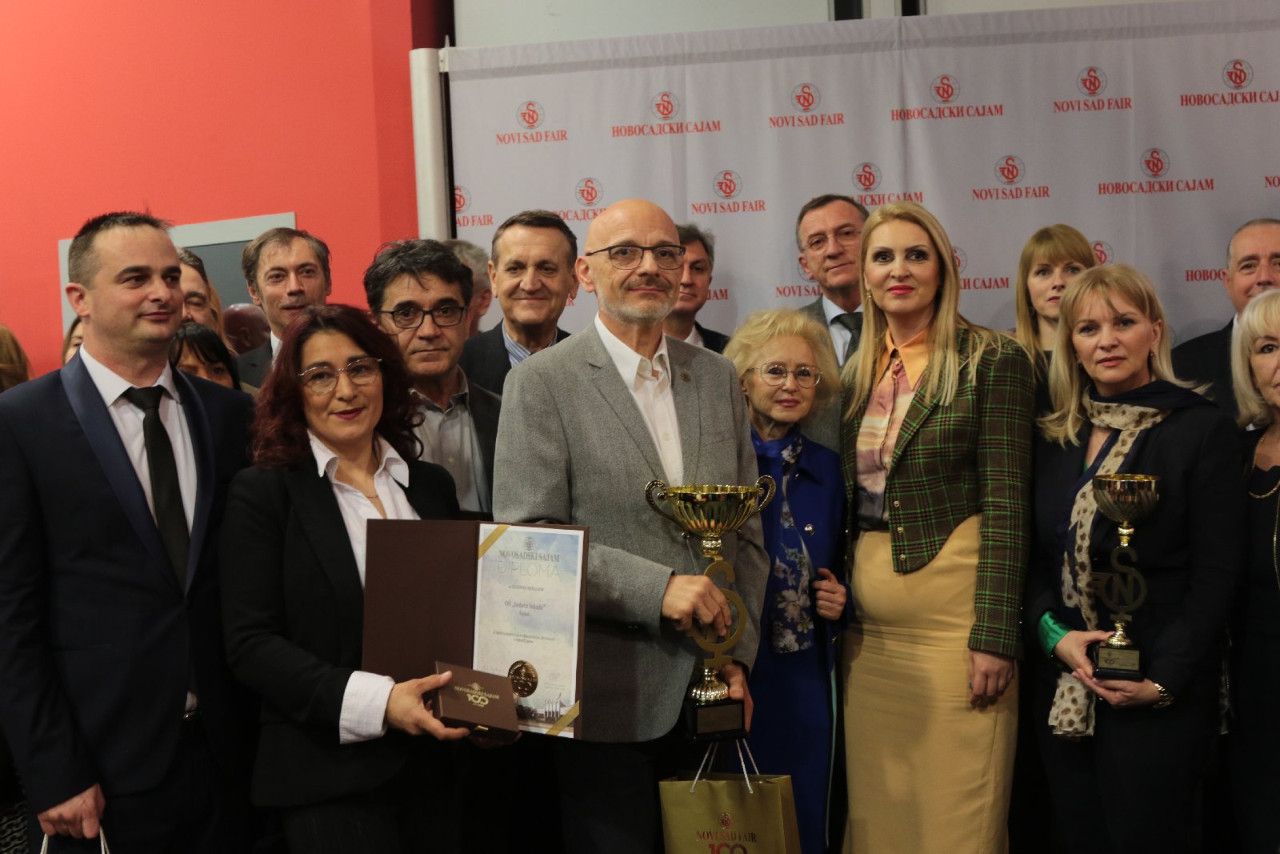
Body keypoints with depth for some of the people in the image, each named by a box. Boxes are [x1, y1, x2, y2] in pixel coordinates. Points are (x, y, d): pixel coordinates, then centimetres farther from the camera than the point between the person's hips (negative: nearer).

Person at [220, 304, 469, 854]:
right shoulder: (262, 492, -4)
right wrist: (373, 701, -21)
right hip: (329, 779, -4)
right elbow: (250, 643, -10)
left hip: (437, 765, 4)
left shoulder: (432, 486, 9)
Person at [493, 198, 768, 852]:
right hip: (607, 701, -4)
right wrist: (656, 587, -20)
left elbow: (747, 532, 12)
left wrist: (737, 656, 2)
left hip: (707, 697, 5)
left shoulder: (718, 379, 10)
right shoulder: (541, 382, -5)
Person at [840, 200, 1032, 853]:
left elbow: (1005, 504, -10)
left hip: (953, 613, -5)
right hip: (868, 623, 6)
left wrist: (994, 636, -15)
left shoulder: (993, 362, -5)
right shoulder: (856, 372, 12)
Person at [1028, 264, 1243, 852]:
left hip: (1159, 696, -4)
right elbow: (1034, 557, 9)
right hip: (1063, 688, 5)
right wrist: (1054, 634, -9)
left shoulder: (1203, 430, -5)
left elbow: (1216, 574, -9)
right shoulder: (1054, 438, 9)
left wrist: (1163, 680, -15)